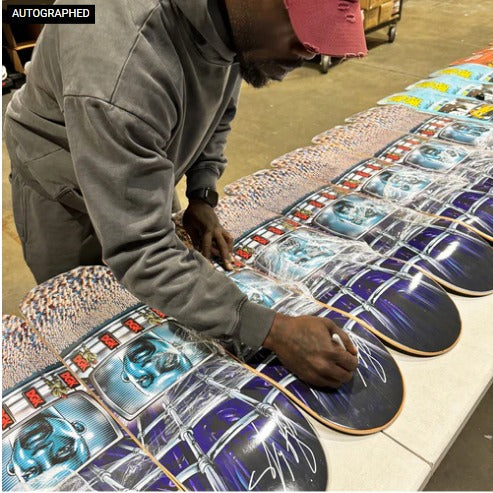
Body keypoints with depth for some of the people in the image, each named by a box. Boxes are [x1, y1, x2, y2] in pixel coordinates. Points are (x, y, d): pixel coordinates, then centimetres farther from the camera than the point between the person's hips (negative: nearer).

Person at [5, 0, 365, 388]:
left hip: (144, 174, 6)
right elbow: (140, 253, -43)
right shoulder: (121, 59, -45)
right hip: (65, 193, -5)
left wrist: (202, 195, -13)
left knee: (159, 309, 19)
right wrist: (273, 331, -43)